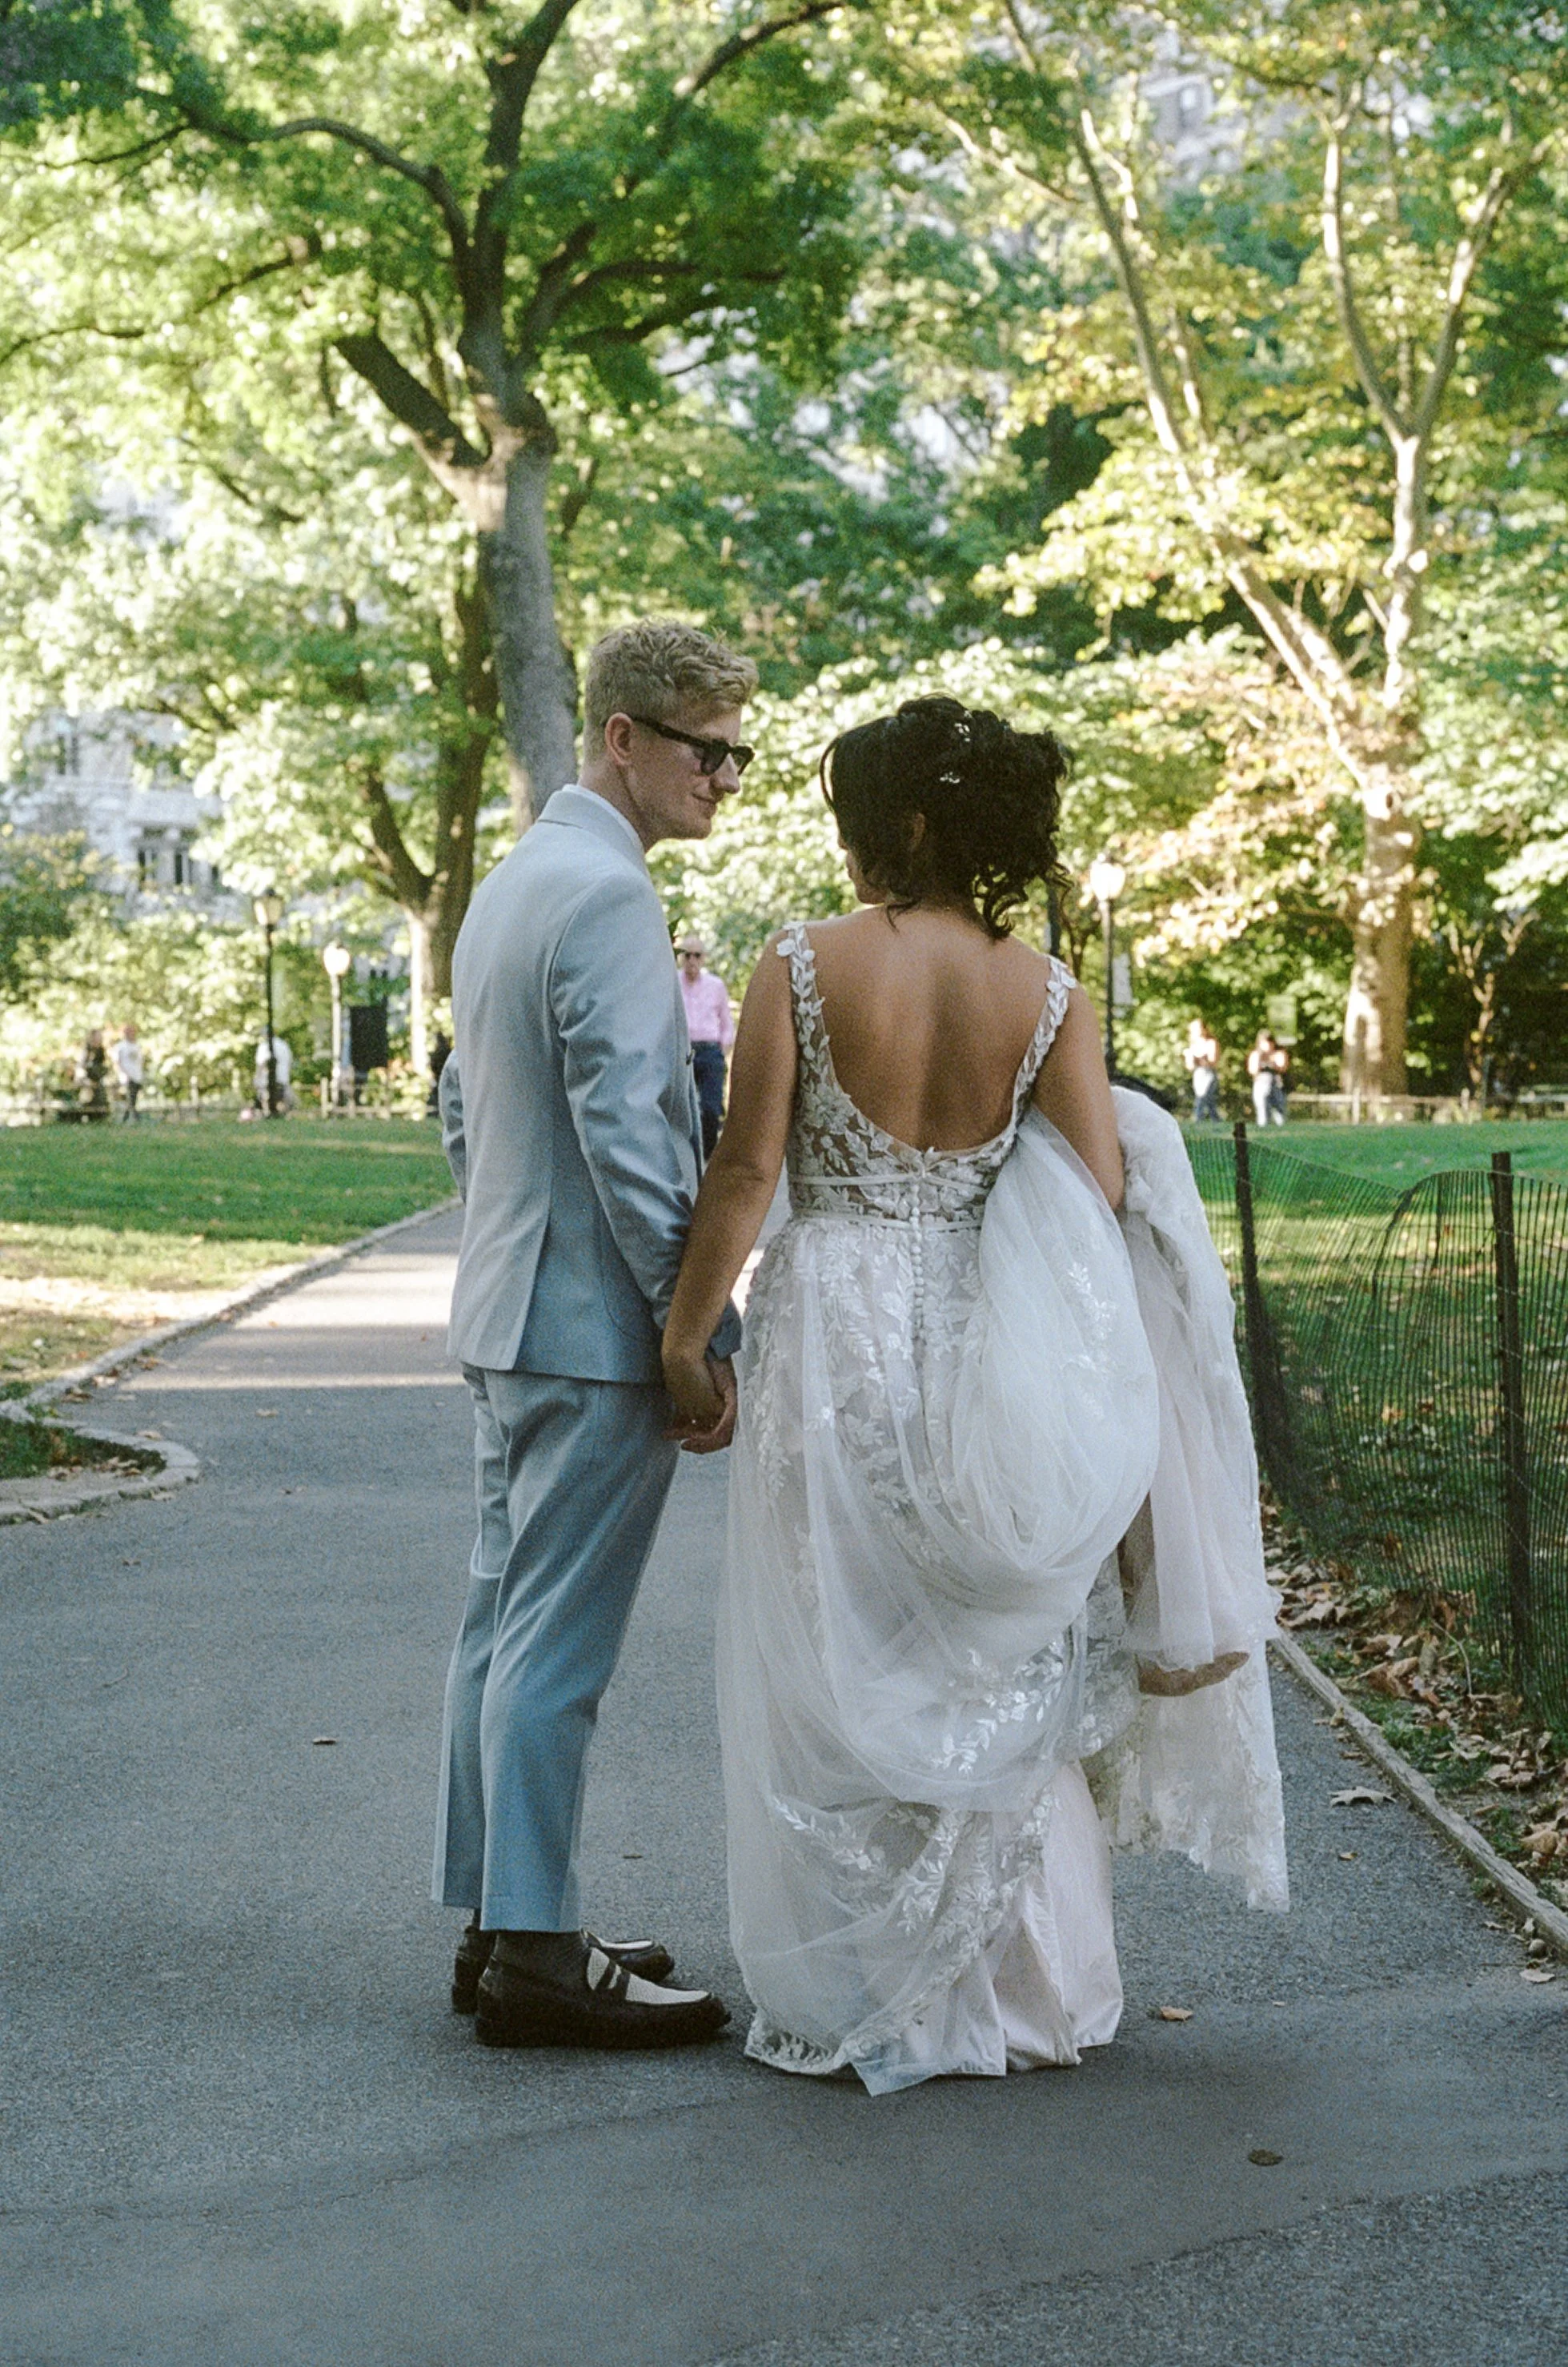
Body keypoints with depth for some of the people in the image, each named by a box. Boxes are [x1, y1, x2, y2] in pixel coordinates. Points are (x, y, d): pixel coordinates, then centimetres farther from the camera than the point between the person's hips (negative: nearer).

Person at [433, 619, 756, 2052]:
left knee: (507, 1618, 12)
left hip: (507, 1314, 10)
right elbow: (628, 1134, -22)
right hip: (598, 1326, -10)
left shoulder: (509, 884, 16)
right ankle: (535, 1955, 0)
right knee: (558, 1643, -6)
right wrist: (704, 1337, -18)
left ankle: (497, 1921, 20)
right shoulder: (609, 895, -16)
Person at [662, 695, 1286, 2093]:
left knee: (847, 1671, 9)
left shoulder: (803, 967, -8)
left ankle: (866, 2002, 16)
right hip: (988, 1364, 2)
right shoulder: (1047, 994, -2)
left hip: (837, 1335, -2)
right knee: (995, 1669, 16)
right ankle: (1018, 1987, 25)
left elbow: (745, 1169, -9)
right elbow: (1100, 1198, -6)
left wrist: (687, 1335, 0)